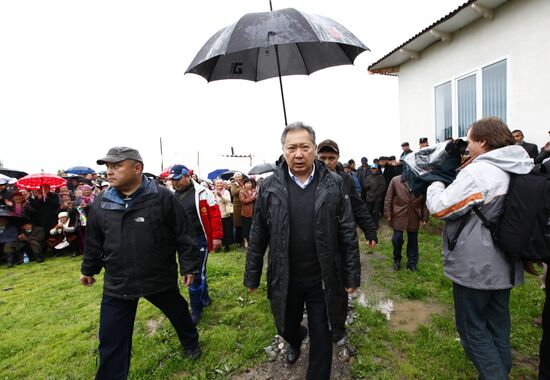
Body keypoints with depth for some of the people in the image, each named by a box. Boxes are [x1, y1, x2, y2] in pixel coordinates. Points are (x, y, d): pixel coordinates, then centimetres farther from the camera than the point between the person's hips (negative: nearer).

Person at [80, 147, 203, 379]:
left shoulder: (163, 198, -17)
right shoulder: (100, 203, -3)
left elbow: (184, 235, -11)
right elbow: (93, 242, 12)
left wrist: (189, 265, -7)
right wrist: (88, 269, 21)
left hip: (161, 279, -2)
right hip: (117, 284, 3)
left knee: (178, 314, 22)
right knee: (111, 340, 11)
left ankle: (190, 342, 52)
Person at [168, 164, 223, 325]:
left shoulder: (201, 192, -14)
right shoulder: (173, 195, 7)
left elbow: (214, 214, -14)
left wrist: (216, 237, -15)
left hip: (199, 239, -6)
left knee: (196, 274, -1)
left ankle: (196, 309, 16)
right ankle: (204, 298, 39)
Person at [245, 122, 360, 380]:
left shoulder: (333, 185, -8)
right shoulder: (270, 187, -7)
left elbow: (348, 235, -3)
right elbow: (257, 237, -1)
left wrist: (352, 276, -1)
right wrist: (252, 277, 3)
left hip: (323, 280, -1)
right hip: (284, 280, 2)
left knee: (322, 339, 13)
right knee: (286, 328, 24)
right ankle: (295, 341, 60)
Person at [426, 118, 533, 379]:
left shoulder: (478, 171, -21)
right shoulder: (518, 171, 6)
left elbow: (440, 207, -20)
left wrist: (435, 186, -2)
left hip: (474, 266, -8)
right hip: (505, 266, 8)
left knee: (472, 327, 8)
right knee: (498, 324, 23)